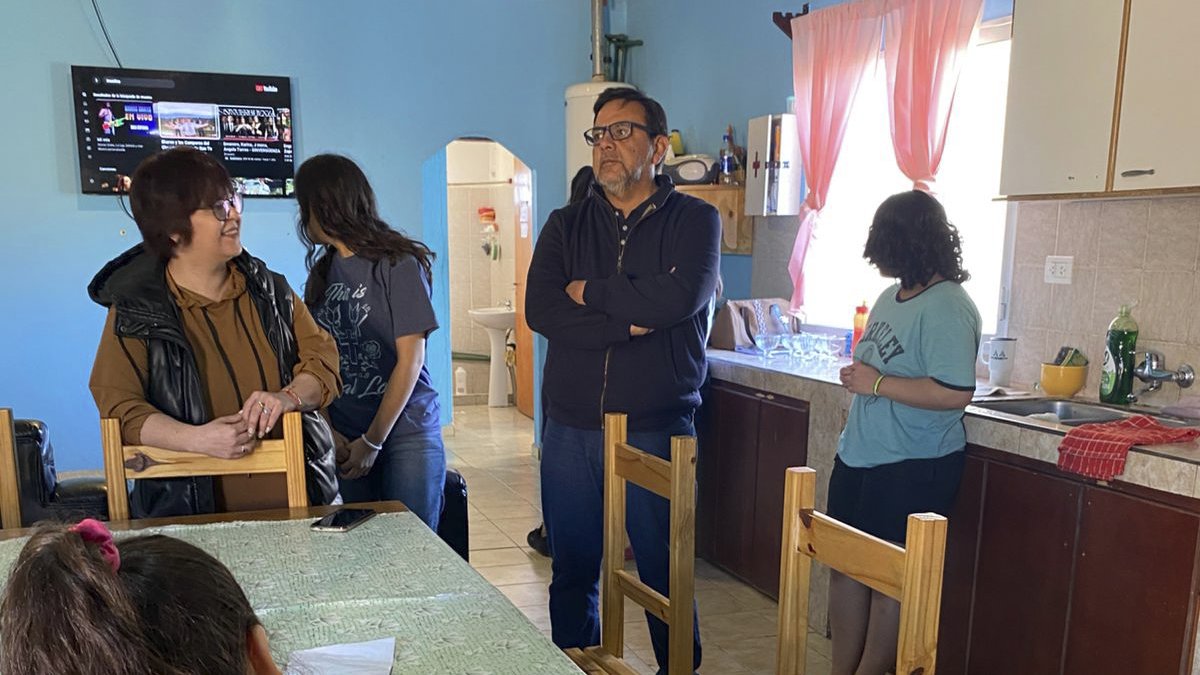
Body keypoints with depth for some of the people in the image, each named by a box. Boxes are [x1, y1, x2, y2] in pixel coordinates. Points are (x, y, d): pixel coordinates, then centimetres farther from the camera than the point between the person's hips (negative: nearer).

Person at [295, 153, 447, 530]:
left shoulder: (397, 265, -8)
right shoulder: (322, 272, 9)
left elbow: (410, 360, -10)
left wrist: (373, 440, -9)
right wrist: (329, 434, -5)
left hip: (406, 432, -4)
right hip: (344, 439, 5)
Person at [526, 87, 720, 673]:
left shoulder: (694, 220, 0)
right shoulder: (565, 225, 9)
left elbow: (677, 298, -20)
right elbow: (539, 311, -7)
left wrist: (588, 292, -7)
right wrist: (628, 321, -16)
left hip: (656, 431, -3)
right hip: (570, 431, 3)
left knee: (666, 574, 10)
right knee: (572, 574, 15)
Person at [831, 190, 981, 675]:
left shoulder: (947, 308, -18)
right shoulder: (891, 297, 9)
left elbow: (955, 394, -26)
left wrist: (877, 384, -22)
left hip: (912, 470, -9)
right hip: (859, 457, 9)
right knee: (844, 567, 15)